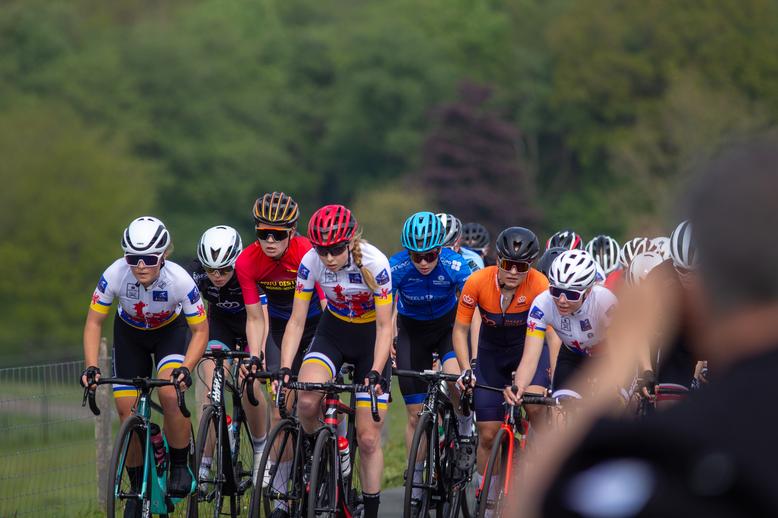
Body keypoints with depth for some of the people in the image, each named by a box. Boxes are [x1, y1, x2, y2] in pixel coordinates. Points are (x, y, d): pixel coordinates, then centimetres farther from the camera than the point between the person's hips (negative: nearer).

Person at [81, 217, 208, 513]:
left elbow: (200, 330, -24)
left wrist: (185, 369, -40)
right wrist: (91, 367, -32)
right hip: (129, 334, 2)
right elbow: (94, 323, -19)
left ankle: (180, 469, -8)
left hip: (169, 331, -2)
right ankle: (137, 487, 12)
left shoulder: (180, 280, -34)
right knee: (127, 411, -5)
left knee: (171, 394, -27)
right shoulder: (115, 275, -31)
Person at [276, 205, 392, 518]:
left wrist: (376, 372, -33)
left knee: (368, 439, -4)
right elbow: (297, 321, -13)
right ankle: (314, 452, 0)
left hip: (370, 339, -2)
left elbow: (384, 327, -21)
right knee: (306, 400, -30)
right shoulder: (311, 263, -20)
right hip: (332, 333, 2)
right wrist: (284, 369, -26)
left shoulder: (374, 263, -26)